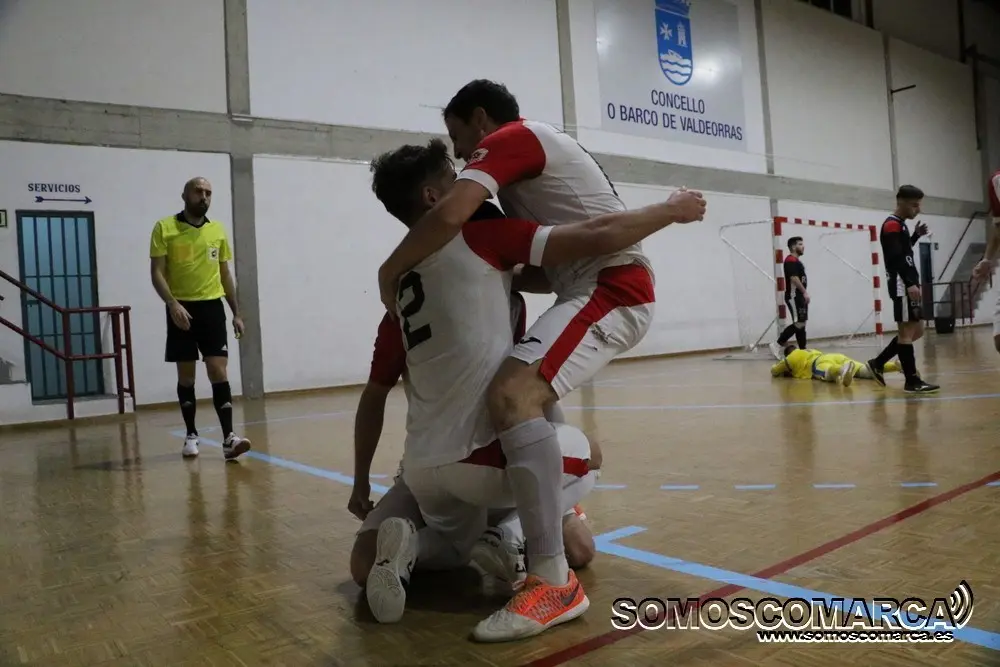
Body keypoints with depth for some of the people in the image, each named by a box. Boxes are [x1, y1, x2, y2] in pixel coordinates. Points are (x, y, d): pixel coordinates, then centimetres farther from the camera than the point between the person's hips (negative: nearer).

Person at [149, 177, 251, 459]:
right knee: (186, 375, 6)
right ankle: (191, 435, 18)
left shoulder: (218, 230, 9)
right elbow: (157, 273, -5)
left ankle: (228, 437, -10)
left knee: (218, 370, -7)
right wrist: (173, 304, -21)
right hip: (181, 309, -2)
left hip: (212, 307, 2)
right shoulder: (164, 228, -2)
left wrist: (236, 312, 11)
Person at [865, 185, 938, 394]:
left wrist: (916, 236, 19)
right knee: (907, 331, -8)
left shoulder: (900, 225, 21)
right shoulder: (892, 224, -9)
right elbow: (895, 258, -21)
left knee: (917, 330, 11)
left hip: (908, 285, 10)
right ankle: (912, 381, -5)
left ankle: (878, 363, 15)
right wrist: (910, 283, -29)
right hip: (902, 285, -10)